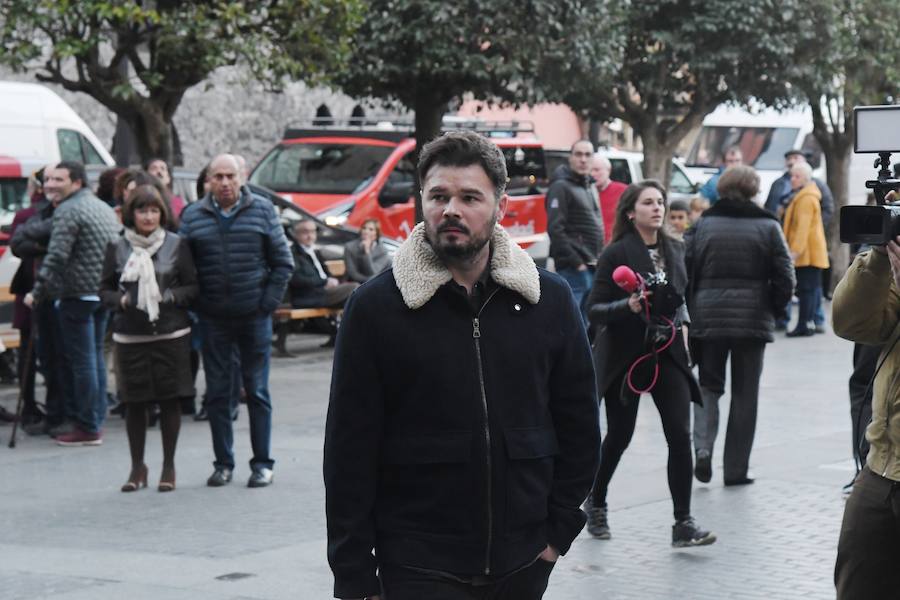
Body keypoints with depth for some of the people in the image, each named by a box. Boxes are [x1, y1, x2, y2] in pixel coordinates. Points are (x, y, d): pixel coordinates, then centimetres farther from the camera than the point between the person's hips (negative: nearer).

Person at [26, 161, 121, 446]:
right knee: (95, 357, 15)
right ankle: (97, 420, 18)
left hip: (78, 294, -9)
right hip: (104, 292, 9)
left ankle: (88, 428, -4)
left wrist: (38, 292, -14)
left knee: (81, 361, -5)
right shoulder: (104, 207, 15)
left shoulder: (68, 211, -13)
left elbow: (56, 257, -20)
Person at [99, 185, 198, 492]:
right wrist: (121, 300, -10)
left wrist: (171, 297, -13)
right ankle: (137, 467, 17)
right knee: (134, 401, 4)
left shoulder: (176, 244, 1)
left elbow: (193, 286, 4)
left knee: (170, 398, 3)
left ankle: (169, 466, 15)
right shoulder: (117, 248, 3)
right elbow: (104, 290, 9)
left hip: (171, 334, -1)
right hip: (129, 336, 1)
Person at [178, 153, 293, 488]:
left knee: (257, 390, 3)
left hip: (254, 317, -1)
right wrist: (196, 305, -2)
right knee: (217, 393, 5)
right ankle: (223, 463, 14)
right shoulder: (193, 217, 5)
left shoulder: (262, 210, 2)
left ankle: (262, 463, 10)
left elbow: (283, 262, 4)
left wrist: (268, 303, -4)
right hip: (213, 319, 1)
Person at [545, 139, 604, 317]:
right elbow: (555, 229, -16)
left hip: (592, 267, 9)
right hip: (573, 269, -9)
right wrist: (576, 262, -18)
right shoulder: (561, 187, -7)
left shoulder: (591, 188, 19)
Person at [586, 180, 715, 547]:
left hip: (667, 352, 4)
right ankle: (596, 502, 32)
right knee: (620, 435, 7)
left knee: (680, 434, -7)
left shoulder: (674, 250, 6)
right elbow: (594, 309, -14)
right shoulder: (617, 254, -11)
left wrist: (679, 324, 15)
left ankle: (683, 524, -7)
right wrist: (628, 306, -29)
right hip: (626, 354, -4)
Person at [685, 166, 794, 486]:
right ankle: (736, 469, 9)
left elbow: (686, 273, -1)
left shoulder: (703, 225, 0)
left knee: (708, 385, 15)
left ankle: (703, 447, -8)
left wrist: (690, 313, 10)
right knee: (745, 394, 9)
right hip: (753, 320, -1)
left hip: (708, 317, 1)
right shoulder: (768, 226, -2)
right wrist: (772, 310, 11)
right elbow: (784, 278, -5)